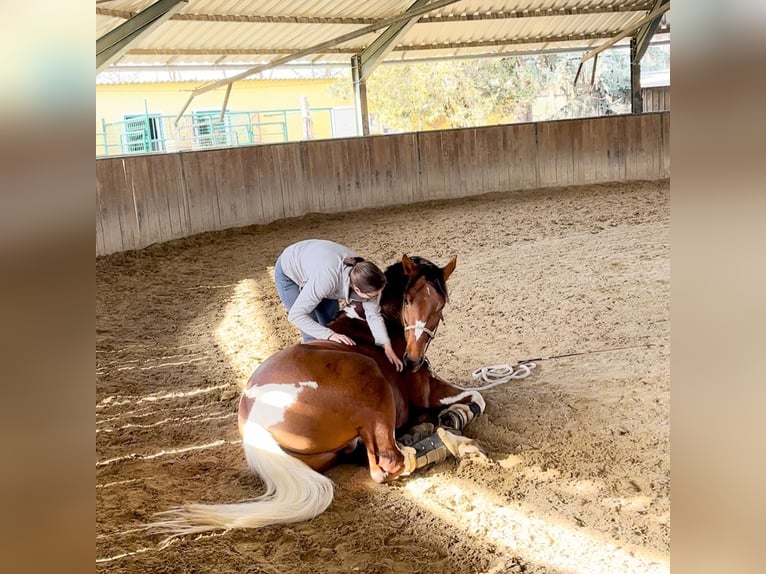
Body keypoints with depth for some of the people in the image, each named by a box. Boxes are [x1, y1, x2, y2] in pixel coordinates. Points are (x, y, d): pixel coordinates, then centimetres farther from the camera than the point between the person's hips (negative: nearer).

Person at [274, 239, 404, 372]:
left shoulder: (365, 279, -28)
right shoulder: (327, 280, -46)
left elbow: (374, 316, -15)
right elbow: (295, 315, -39)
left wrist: (387, 347, -27)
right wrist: (329, 335, -46)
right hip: (289, 274, -5)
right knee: (312, 336, -6)